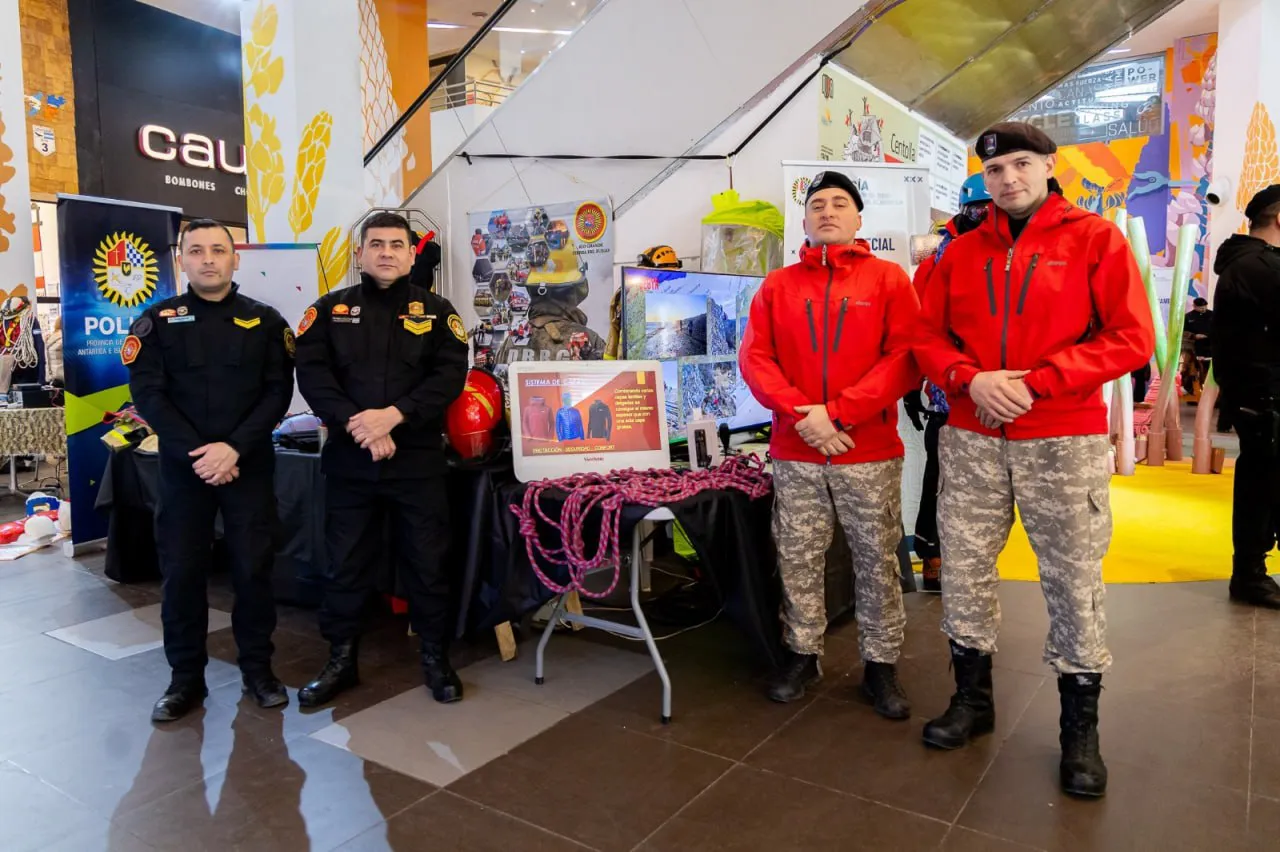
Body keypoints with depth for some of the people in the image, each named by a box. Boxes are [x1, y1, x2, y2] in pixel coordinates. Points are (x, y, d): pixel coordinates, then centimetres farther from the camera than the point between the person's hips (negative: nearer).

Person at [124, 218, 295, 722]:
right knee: (181, 572, 5)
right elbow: (147, 393, -4)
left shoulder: (265, 321, 4)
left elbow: (278, 392, -3)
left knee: (253, 568, 3)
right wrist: (195, 451, -16)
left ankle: (257, 668, 19)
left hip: (249, 466, 0)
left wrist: (234, 447, -15)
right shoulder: (157, 321, 5)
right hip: (182, 466, 1)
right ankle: (186, 677, 19)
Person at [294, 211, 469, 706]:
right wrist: (356, 423, -18)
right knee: (345, 563, 11)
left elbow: (450, 376, -7)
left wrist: (393, 415, -19)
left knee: (427, 562, 7)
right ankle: (341, 660, 27)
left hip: (417, 459, -1)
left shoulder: (436, 311, 5)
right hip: (348, 459, 1)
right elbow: (312, 374, -4)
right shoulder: (329, 310, 7)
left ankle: (436, 659, 23)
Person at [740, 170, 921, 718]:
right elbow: (755, 359, 2)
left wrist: (838, 413, -15)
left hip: (871, 452, -1)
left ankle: (880, 665, 21)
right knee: (797, 561, 9)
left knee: (877, 563, 7)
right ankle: (802, 655, 25)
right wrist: (803, 416, -13)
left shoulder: (889, 278, 3)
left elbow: (905, 358, -7)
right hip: (794, 454, 2)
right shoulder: (777, 286, 10)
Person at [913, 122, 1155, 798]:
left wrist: (1034, 382, -16)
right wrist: (972, 379, -11)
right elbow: (929, 337, 9)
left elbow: (1131, 338, -7)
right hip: (971, 441, 3)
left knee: (1074, 583, 3)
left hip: (1065, 442, -3)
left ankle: (1080, 731, 21)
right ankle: (972, 699, 28)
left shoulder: (1095, 239, 0)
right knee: (963, 571, 8)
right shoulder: (961, 253, 11)